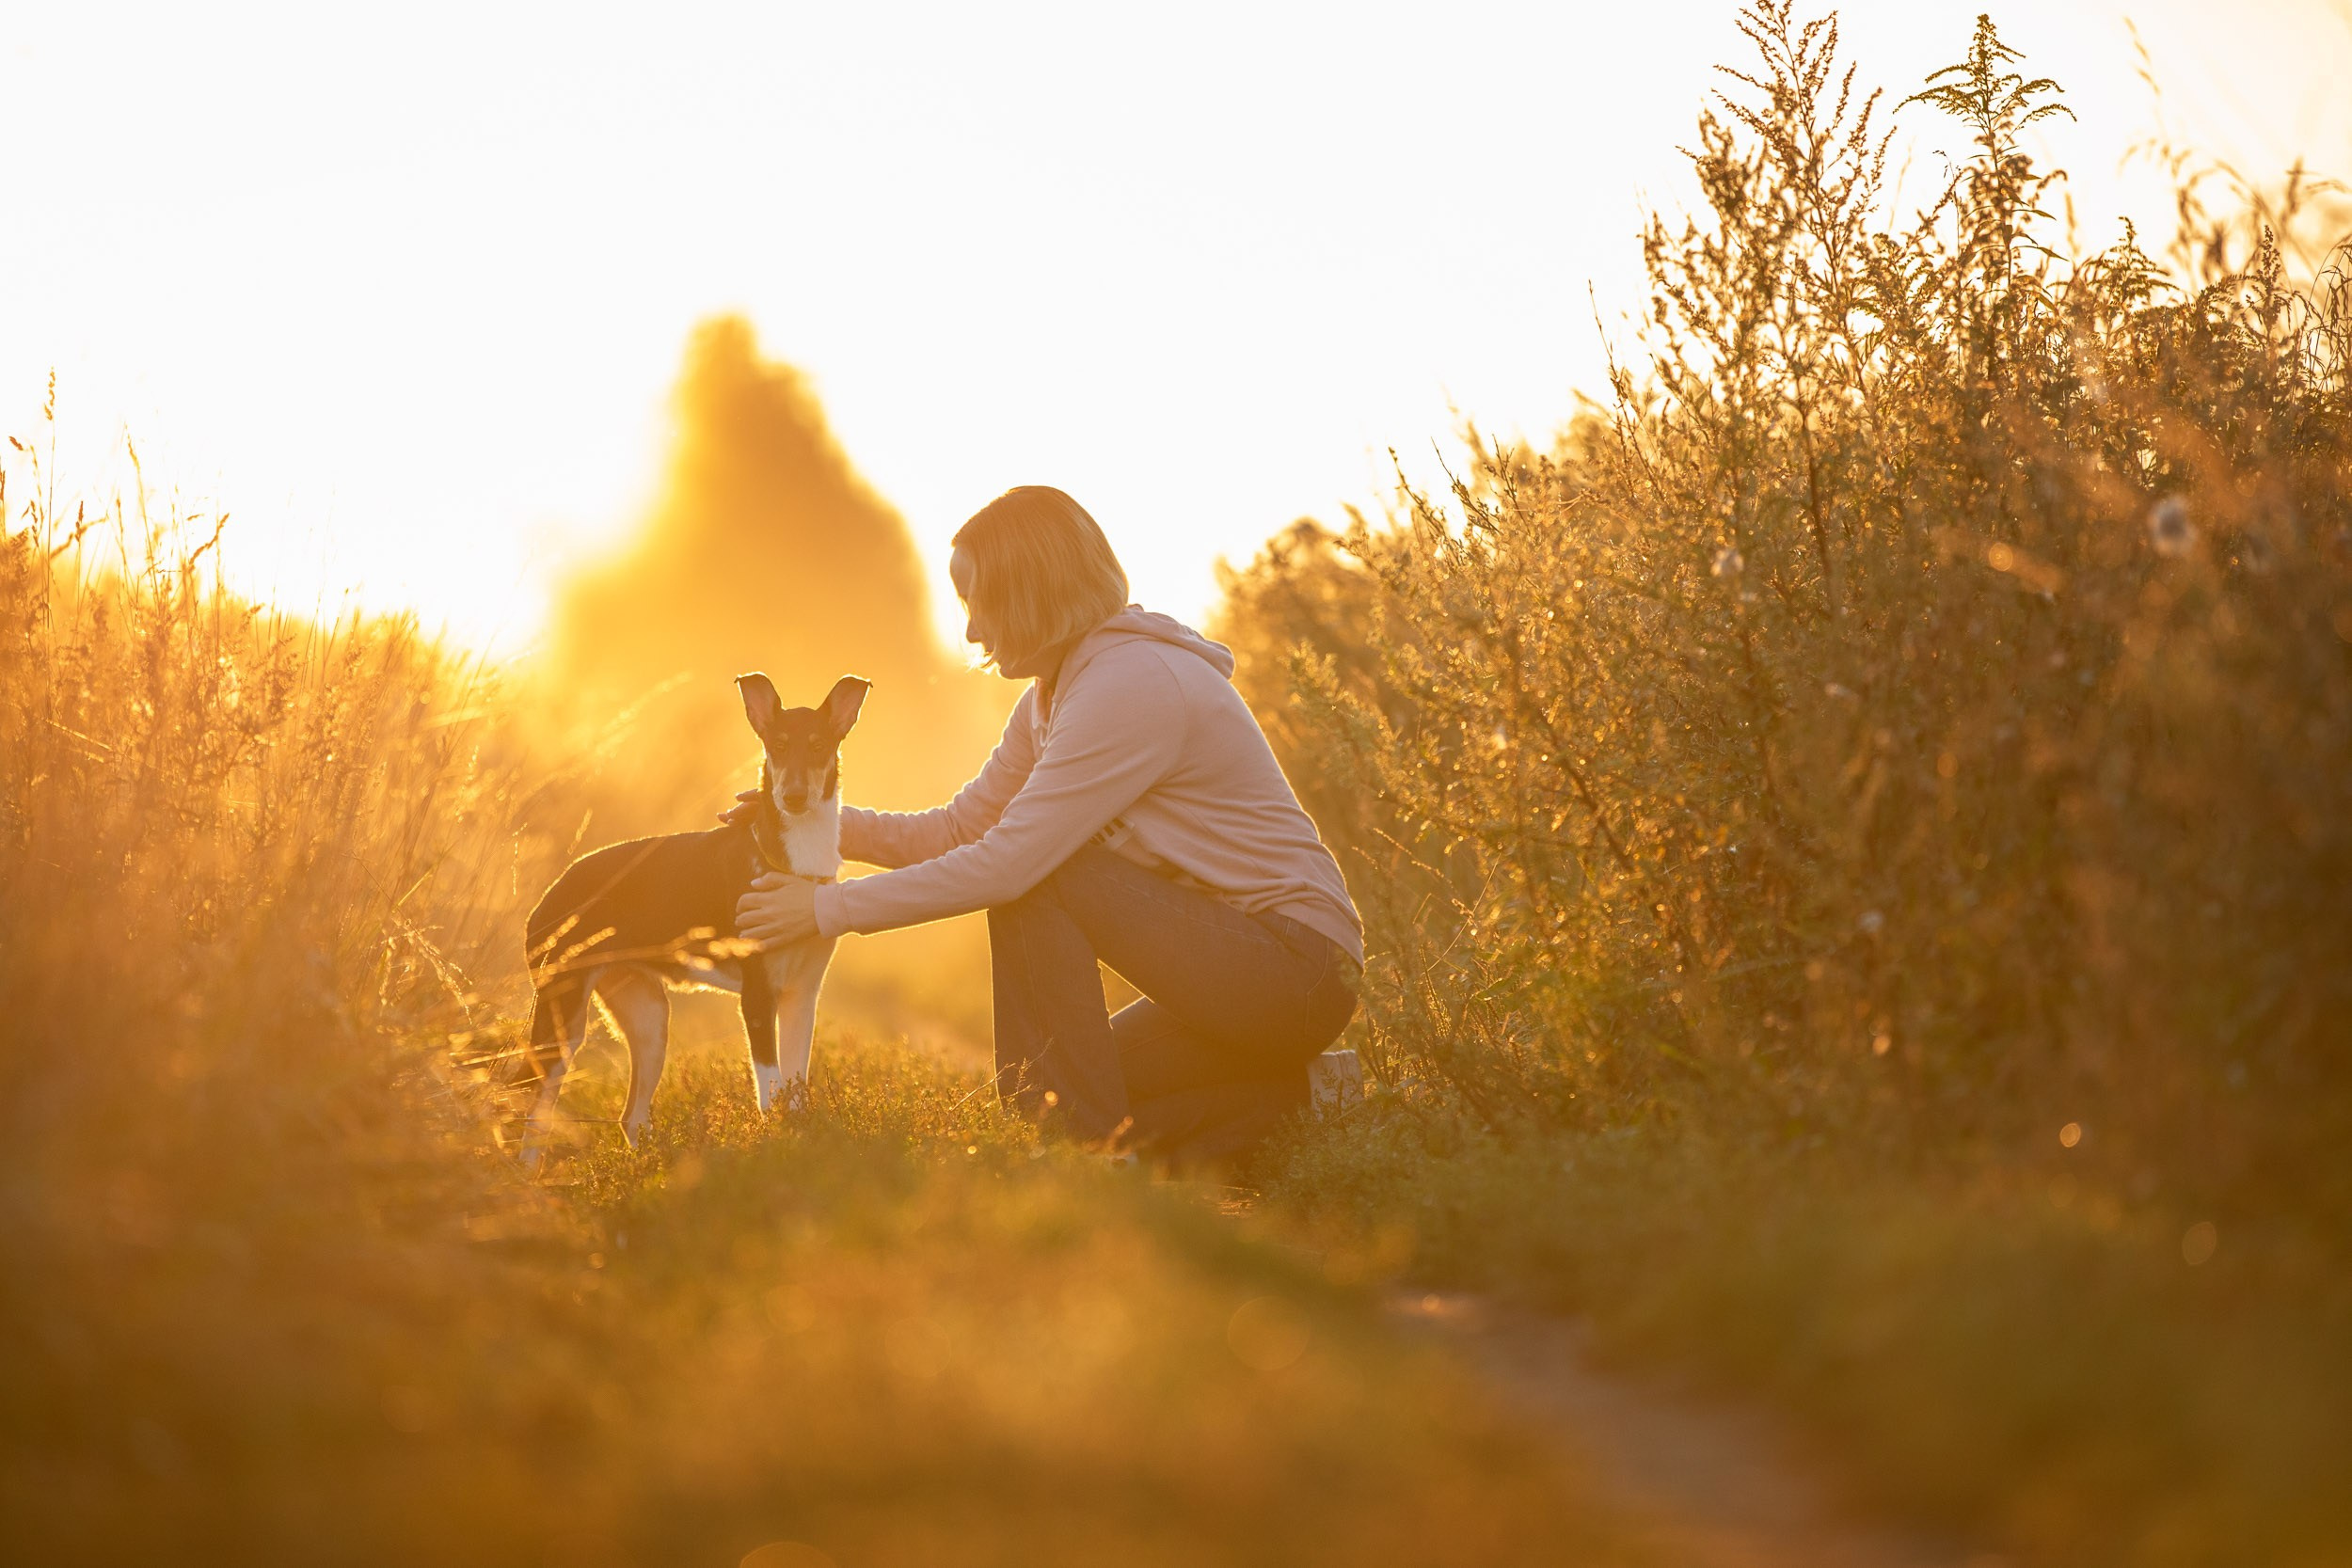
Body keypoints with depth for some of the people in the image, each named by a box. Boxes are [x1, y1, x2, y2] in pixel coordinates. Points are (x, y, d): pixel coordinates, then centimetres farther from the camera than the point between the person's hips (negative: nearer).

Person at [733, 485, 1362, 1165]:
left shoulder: (1132, 683, -21)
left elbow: (1005, 862, -24)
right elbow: (959, 829, 14)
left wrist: (831, 908, -18)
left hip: (1298, 967, -10)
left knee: (1032, 875, -17)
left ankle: (1087, 1135, -14)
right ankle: (1276, 1097, 10)